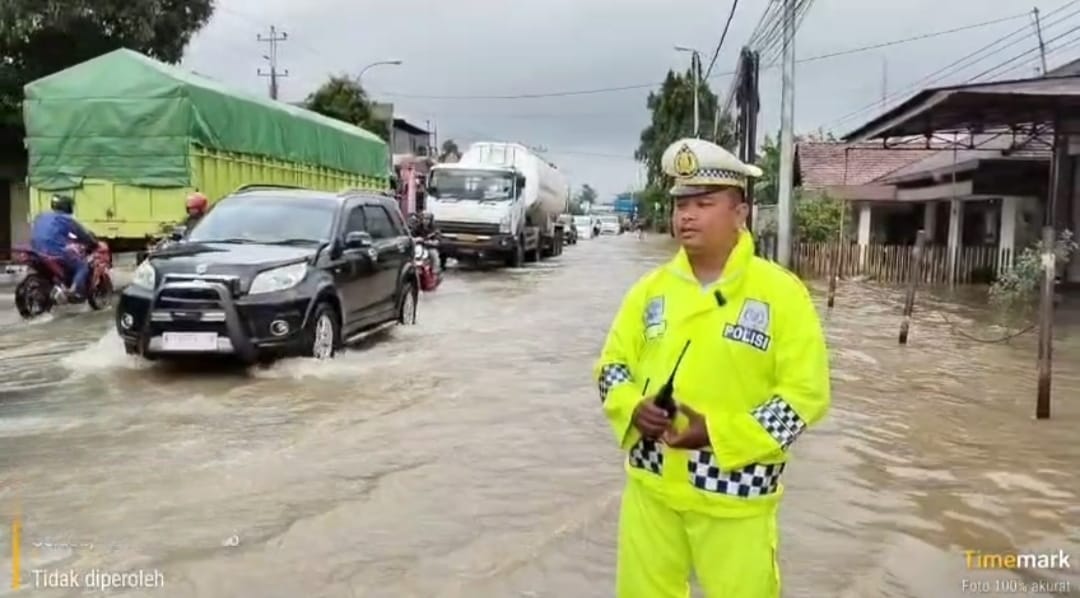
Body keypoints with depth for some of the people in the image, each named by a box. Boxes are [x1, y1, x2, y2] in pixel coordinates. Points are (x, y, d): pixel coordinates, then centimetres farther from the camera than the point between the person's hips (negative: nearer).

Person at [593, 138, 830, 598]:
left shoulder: (780, 292, -10)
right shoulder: (652, 287, 4)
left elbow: (807, 393, -12)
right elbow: (612, 364, 10)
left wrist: (721, 432, -21)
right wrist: (632, 408, -12)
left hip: (734, 493, -4)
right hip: (652, 484, 4)